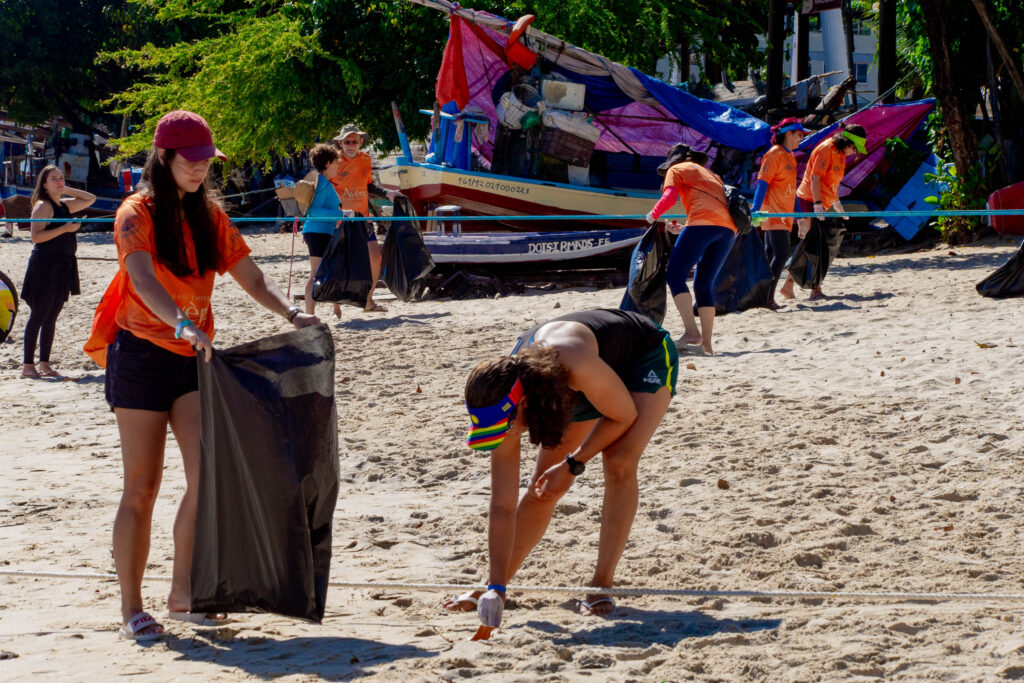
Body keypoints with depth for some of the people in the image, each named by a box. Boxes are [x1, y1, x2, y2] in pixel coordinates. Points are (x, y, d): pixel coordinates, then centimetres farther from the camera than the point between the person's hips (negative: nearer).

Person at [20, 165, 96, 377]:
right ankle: (28, 365, -6)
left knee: (51, 318, 9)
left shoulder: (65, 205, 16)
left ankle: (44, 364, 12)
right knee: (38, 316, -7)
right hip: (45, 266, -8)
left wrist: (67, 190, 14)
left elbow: (90, 199, 27)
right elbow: (36, 236, -17)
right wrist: (65, 228, -19)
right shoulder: (43, 205, -8)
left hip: (62, 267, 8)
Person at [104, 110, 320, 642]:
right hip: (143, 354, -5)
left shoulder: (209, 216, 12)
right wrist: (181, 324, -43)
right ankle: (131, 610, 5)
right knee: (141, 488, -2)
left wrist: (290, 313, -10)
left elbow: (252, 279, 10)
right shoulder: (139, 213, -8)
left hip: (193, 358, 5)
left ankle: (182, 594, 1)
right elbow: (142, 280, -26)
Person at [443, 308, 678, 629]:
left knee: (619, 462, -26)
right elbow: (502, 506, -23)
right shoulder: (504, 406, -27)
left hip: (648, 357, -5)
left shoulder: (575, 365, -46)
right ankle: (492, 585, 16)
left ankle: (601, 586, -16)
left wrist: (573, 464, -23)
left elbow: (625, 417, -27)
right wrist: (496, 587, -27)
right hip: (583, 389, 5)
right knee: (542, 489, 0)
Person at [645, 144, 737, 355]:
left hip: (702, 223, -7)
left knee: (675, 276, -4)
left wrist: (653, 215, 16)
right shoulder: (711, 174, 37)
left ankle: (691, 330, -22)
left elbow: (670, 196, 0)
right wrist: (682, 229, 35)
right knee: (704, 285, 13)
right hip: (728, 228, 7)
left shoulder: (676, 169, 17)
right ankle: (706, 343, 3)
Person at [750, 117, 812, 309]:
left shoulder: (789, 156, 19)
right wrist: (755, 211, -24)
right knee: (782, 254, -16)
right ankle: (768, 298, -17)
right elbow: (762, 183, -16)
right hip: (773, 213, -9)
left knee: (771, 255, 9)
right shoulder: (774, 154, -9)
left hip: (784, 214, 9)